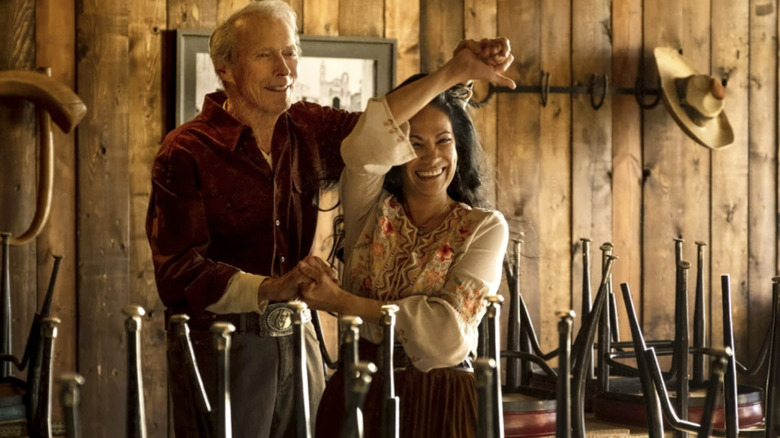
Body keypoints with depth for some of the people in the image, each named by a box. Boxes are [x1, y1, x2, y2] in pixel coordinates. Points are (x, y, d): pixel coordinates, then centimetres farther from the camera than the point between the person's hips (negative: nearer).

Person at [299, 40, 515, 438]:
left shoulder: (484, 228, -1)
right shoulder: (370, 210, 3)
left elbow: (448, 329, -13)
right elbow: (366, 145, -19)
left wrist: (343, 302, -16)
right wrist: (453, 72, -22)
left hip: (442, 401, -1)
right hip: (359, 394, 1)